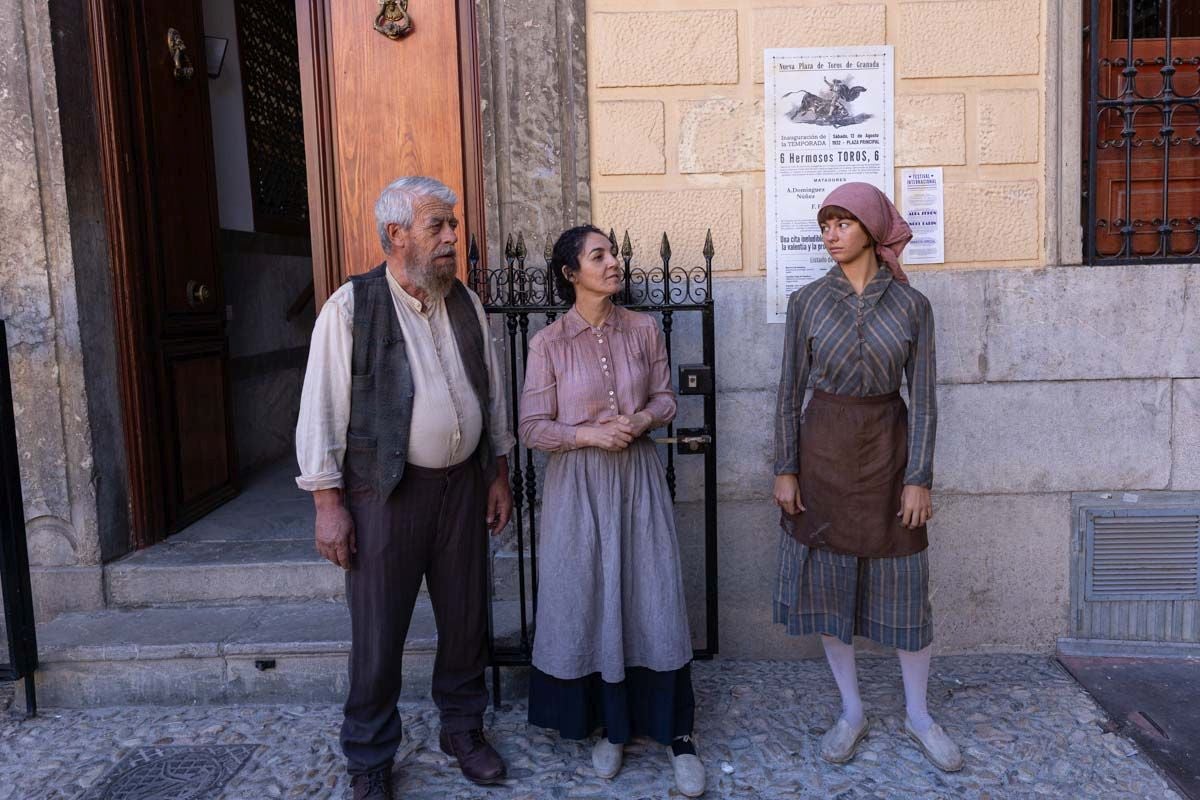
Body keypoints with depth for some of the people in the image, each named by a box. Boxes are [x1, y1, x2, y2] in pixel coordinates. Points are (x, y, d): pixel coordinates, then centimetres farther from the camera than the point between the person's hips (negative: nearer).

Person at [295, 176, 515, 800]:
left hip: (463, 484, 5)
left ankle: (462, 727, 37)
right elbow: (321, 408, -9)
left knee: (466, 618, 15)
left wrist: (498, 475, 14)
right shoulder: (351, 306, -8)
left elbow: (492, 393, 14)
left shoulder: (466, 303, 7)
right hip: (385, 490, -4)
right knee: (378, 633, 6)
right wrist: (328, 502, -11)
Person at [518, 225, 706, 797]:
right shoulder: (548, 343, -5)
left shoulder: (643, 330, 2)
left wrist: (640, 419, -13)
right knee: (588, 600, 7)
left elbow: (666, 398, 8)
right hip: (578, 483, -1)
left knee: (653, 596, 3)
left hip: (638, 477, 2)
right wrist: (589, 434, -18)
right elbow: (532, 428, -5)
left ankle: (674, 731, 18)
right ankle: (609, 727, 27)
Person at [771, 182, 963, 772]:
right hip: (823, 451, 1)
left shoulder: (911, 305, -3)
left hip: (888, 450, -1)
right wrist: (784, 469, -3)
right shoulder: (807, 301, -2)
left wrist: (919, 477, -8)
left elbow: (923, 398, -3)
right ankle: (851, 711, 27)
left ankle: (918, 714, 28)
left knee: (903, 586, 7)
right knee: (827, 582, 8)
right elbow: (790, 390, 0)